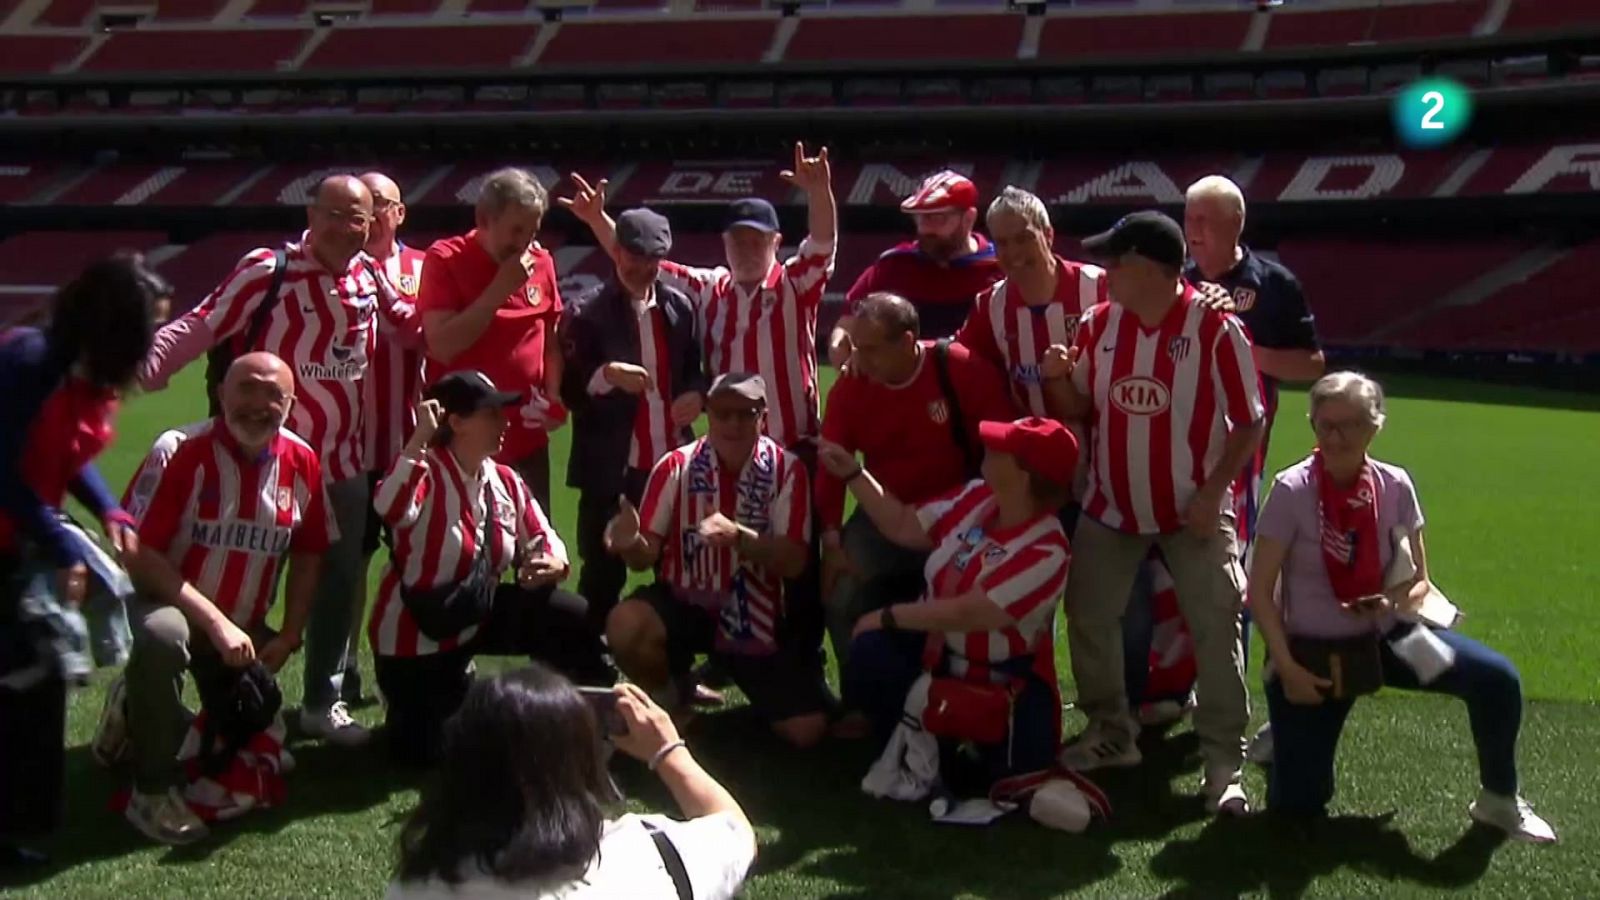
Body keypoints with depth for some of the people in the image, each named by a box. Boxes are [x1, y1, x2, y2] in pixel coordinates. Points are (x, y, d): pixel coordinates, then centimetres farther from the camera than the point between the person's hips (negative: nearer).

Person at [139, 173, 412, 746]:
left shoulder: (370, 276, 2)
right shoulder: (270, 269, -16)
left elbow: (414, 323, 17)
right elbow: (202, 325, -20)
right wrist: (143, 367, -33)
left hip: (343, 461, 6)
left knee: (340, 581, 14)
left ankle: (322, 701, 29)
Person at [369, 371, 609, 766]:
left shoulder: (505, 481, -3)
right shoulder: (426, 473, -24)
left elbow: (542, 539, 5)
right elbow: (391, 510, -46)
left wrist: (553, 563, -19)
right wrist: (419, 439, -42)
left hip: (477, 615, 6)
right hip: (416, 633, -6)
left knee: (574, 619, -10)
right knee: (425, 750, -5)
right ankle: (410, 710, 31)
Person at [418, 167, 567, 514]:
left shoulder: (541, 262, 6)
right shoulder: (445, 260, -8)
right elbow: (442, 345, -17)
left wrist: (554, 396, 2)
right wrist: (500, 289, -17)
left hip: (528, 440, 4)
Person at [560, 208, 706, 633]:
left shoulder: (680, 306, 7)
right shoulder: (587, 312, -7)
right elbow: (570, 390, -10)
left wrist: (696, 393, -5)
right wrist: (607, 374, -28)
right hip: (611, 466, -4)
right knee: (603, 574, 3)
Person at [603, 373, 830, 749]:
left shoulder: (787, 470, -11)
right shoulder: (676, 466, -10)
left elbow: (794, 562, -17)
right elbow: (647, 556, -8)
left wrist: (738, 537, -35)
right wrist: (632, 543, -34)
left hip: (758, 618, 0)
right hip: (686, 604, 0)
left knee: (807, 731, -10)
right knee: (626, 625, -32)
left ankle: (734, 670, 24)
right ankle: (670, 699, 2)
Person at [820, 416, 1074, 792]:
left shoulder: (1045, 552, -25)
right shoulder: (976, 497, -5)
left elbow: (966, 613, -28)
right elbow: (902, 526, 6)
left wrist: (887, 617, -21)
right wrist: (852, 474, 1)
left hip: (998, 686, -5)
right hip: (935, 651, 5)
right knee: (871, 653, -25)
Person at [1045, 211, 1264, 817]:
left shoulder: (1216, 329, -15)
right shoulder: (1099, 325, -1)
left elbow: (1250, 422, -10)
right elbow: (1079, 409, 7)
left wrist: (1213, 492, -17)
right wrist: (1058, 377, -14)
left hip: (1194, 511, -4)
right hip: (1111, 506, 5)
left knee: (1216, 630, -6)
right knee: (1088, 616, 6)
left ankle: (1224, 763, 2)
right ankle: (1110, 732, 24)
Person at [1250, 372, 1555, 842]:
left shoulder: (1395, 486, -8)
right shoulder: (1292, 490, -17)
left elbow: (1419, 579, 3)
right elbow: (1260, 590, -13)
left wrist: (1398, 601, -21)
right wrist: (1286, 669, -18)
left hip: (1384, 637, 3)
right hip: (1312, 649, -3)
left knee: (1497, 679, -18)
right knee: (1296, 803, -7)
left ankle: (1499, 802, 6)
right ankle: (1286, 737, 30)